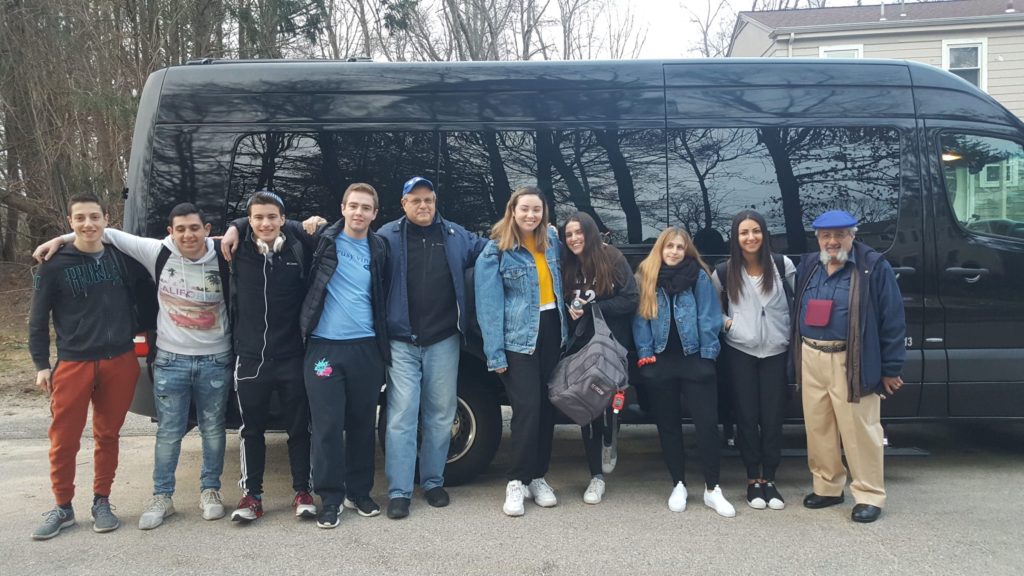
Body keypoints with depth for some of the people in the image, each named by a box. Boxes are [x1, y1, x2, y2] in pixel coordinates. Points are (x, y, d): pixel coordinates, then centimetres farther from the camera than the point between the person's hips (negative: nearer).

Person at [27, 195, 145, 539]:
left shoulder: (122, 258, 5)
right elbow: (38, 319, 3)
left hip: (120, 363, 2)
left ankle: (101, 502, 21)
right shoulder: (54, 265, 0)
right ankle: (63, 507, 16)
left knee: (108, 436, 9)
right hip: (73, 364, -1)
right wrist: (41, 364, -1)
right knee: (64, 440, 1)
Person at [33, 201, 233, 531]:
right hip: (170, 361, 1)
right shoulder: (158, 253, -6)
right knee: (168, 432, 8)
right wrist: (61, 239, 3)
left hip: (215, 361, -1)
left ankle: (210, 491, 27)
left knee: (213, 430, 10)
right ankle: (162, 497, 22)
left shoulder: (222, 258, -9)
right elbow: (112, 234, 4)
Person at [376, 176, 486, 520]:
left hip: (443, 341, 3)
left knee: (440, 415, 11)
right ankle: (399, 491, 3)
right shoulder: (388, 237, 0)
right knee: (402, 416, -3)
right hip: (402, 343, -3)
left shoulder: (456, 236, 10)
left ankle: (433, 481, 25)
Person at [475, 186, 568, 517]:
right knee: (527, 408, -9)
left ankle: (537, 476, 20)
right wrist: (495, 353, -15)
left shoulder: (551, 240, 7)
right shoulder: (496, 250, -9)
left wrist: (566, 320, 12)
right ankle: (517, 481, 6)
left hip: (551, 330, 5)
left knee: (547, 406, 8)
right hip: (518, 337, -5)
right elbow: (489, 304, -12)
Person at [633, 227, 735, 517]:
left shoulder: (699, 276, 1)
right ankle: (678, 485, 23)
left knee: (707, 423, -2)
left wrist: (708, 354, -8)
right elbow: (640, 319, 3)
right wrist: (645, 355, -5)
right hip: (660, 362, 2)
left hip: (694, 359, -2)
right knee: (668, 425, 10)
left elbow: (709, 318, -2)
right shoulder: (645, 277, 5)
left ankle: (712, 489, 9)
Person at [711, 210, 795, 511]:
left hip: (776, 352, 0)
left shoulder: (782, 265, -3)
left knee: (772, 417, 3)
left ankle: (768, 479, 16)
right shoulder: (724, 272, -1)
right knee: (747, 416, 3)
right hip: (740, 352, 0)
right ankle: (753, 480, 15)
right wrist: (725, 322, -2)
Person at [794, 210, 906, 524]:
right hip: (811, 359, 5)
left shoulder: (874, 267, -6)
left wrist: (891, 368, -7)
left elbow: (893, 320, -6)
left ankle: (869, 495, 11)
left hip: (851, 363, -5)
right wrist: (797, 358, 16)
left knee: (859, 430, -2)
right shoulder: (808, 265, 11)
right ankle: (827, 487, 25)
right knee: (818, 428, 11)